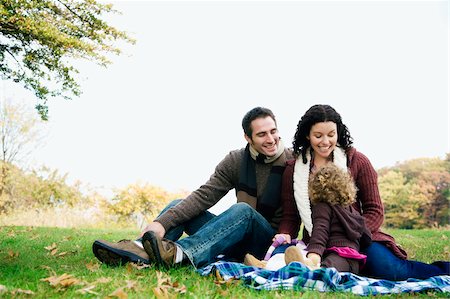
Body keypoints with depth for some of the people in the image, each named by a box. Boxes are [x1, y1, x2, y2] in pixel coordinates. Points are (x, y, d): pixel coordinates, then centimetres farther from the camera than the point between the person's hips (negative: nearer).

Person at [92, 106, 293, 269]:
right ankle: (139, 249, -38)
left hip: (271, 240, -4)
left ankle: (179, 254, -55)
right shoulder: (235, 161, 1)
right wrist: (163, 222, -22)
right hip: (237, 236, 4)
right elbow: (204, 196, -10)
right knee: (179, 206, -10)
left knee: (243, 210, -34)